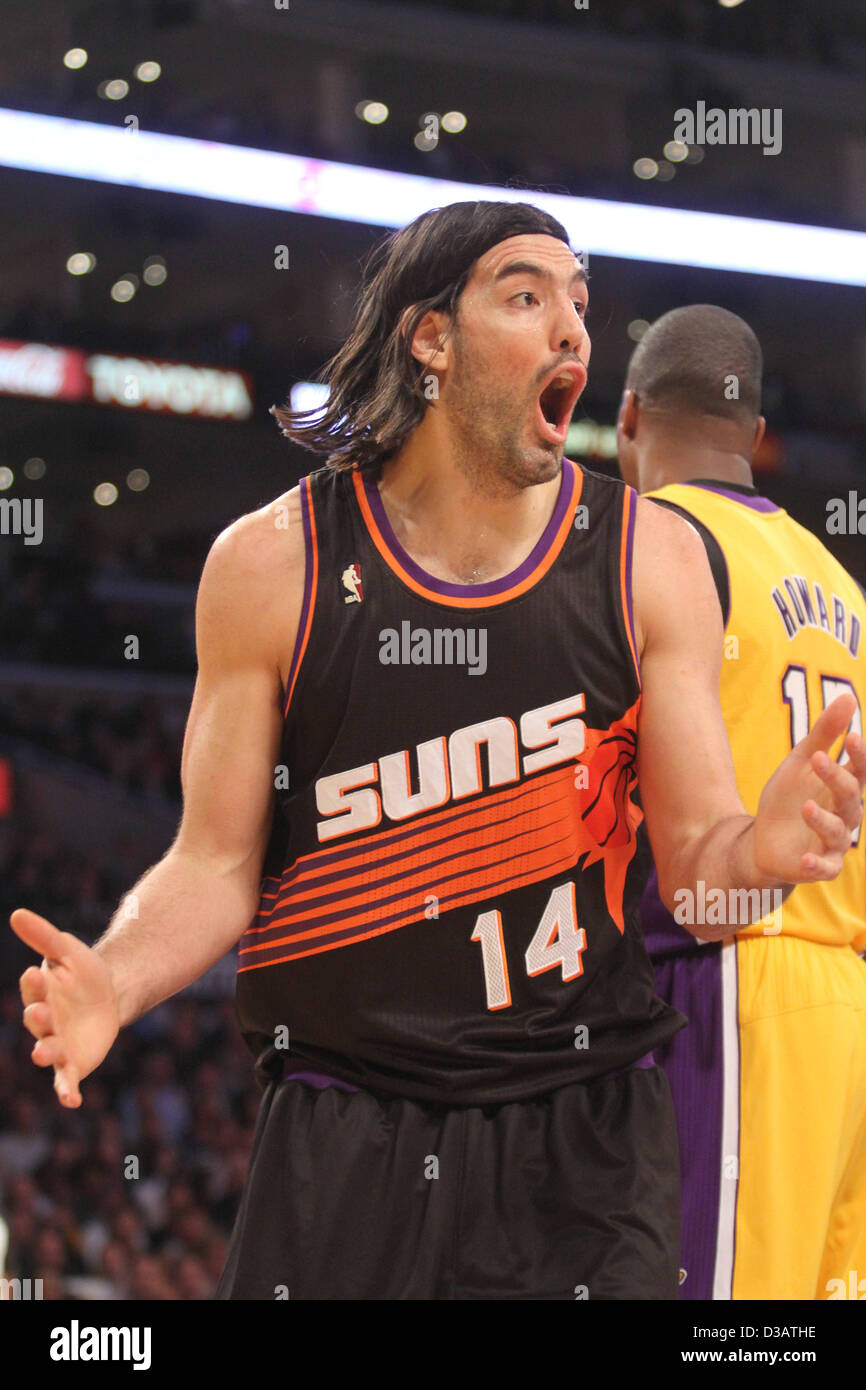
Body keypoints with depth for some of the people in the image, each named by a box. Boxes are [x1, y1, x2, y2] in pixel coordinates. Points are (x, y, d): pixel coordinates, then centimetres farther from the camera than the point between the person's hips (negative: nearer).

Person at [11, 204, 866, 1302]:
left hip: (586, 1143, 1)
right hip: (343, 1152, -1)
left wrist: (760, 852, -24)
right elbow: (216, 866, 2)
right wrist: (116, 979, -19)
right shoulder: (271, 564, -1)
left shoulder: (650, 560, 1)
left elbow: (695, 861, 0)